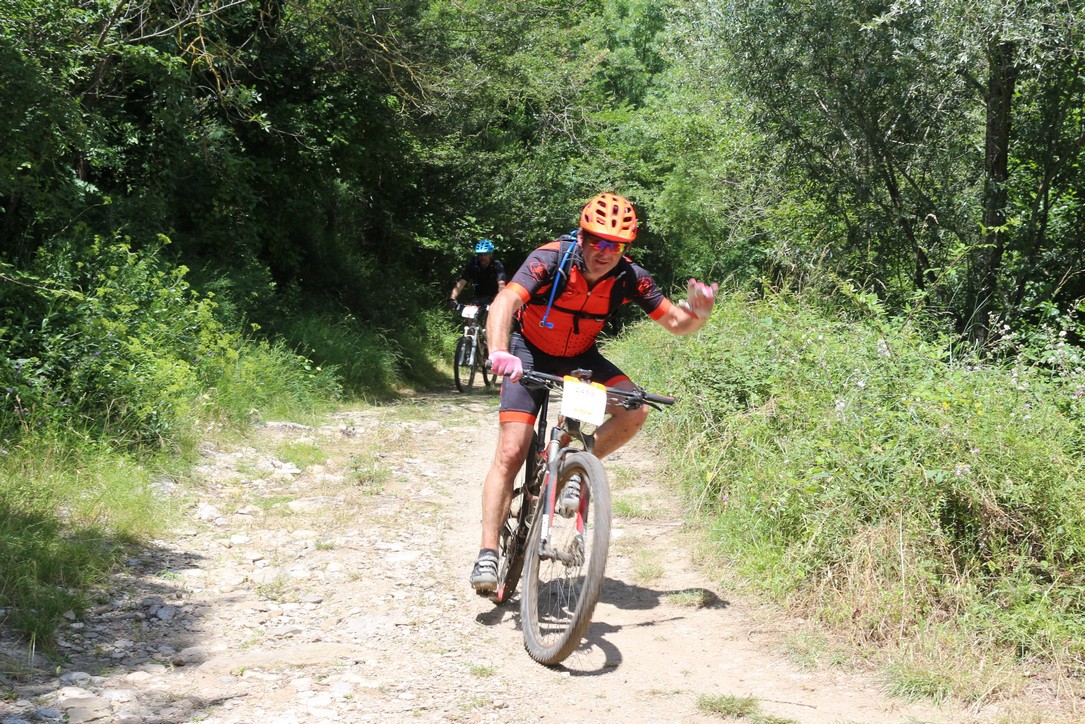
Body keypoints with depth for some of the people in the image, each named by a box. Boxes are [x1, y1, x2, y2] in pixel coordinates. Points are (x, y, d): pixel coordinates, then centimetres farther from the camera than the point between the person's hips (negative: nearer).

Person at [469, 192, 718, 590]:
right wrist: (499, 353, -62)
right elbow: (503, 304, -43)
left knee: (635, 411, -21)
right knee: (510, 454, -14)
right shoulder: (550, 260, -29)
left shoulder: (629, 278, -18)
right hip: (530, 353, -3)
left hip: (580, 356, 3)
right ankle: (487, 554, -8)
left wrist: (697, 312, -35)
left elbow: (676, 323, -11)